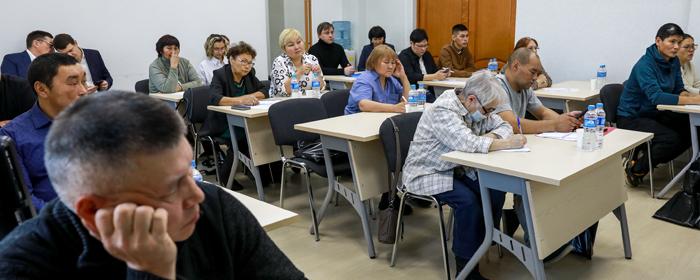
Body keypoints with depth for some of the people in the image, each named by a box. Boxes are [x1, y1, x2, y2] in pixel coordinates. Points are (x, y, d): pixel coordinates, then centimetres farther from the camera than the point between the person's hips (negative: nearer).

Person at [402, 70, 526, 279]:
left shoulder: (476, 107, 0)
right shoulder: (443, 111, -26)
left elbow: (503, 126, 5)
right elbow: (468, 144, -37)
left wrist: (490, 137, -17)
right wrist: (508, 143, -29)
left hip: (456, 168, 8)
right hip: (427, 174, -8)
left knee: (496, 190, -10)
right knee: (468, 201, -27)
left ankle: (485, 241, 9)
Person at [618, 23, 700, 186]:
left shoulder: (674, 61, 3)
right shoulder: (645, 65, -23)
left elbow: (679, 88, 7)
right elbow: (656, 97, -34)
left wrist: (686, 94, -19)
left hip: (655, 114, 9)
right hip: (632, 118, -9)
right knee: (671, 139, -26)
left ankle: (648, 161, 8)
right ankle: (635, 169, -3)